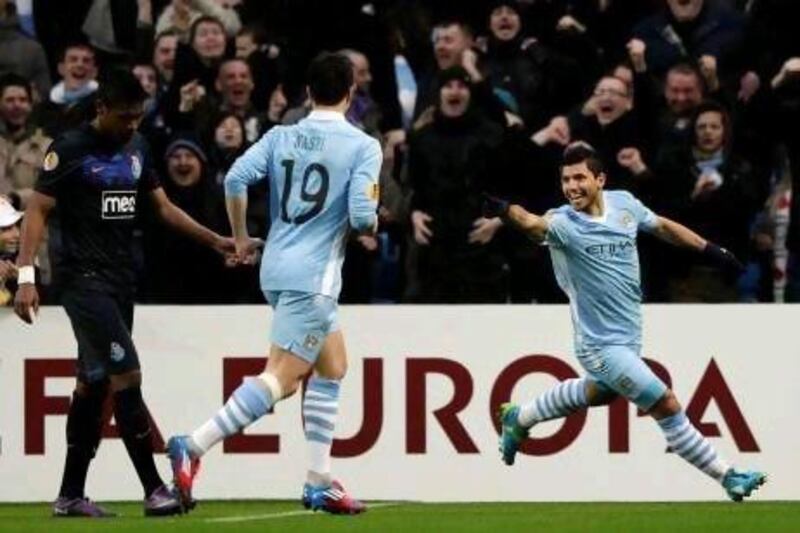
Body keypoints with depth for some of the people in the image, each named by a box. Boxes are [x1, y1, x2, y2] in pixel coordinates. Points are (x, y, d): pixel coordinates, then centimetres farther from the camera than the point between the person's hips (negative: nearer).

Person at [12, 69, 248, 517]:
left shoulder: (136, 147, 11)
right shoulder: (72, 149, -9)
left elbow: (163, 207, 17)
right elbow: (37, 210, -10)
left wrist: (215, 241, 7)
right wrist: (26, 277, -19)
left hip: (121, 278, 8)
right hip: (85, 278, -8)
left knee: (95, 383, 9)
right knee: (127, 376, -14)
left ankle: (71, 496, 15)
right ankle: (154, 490, -14)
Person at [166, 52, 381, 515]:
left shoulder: (280, 137, 7)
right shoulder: (363, 146, -6)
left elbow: (236, 178, -5)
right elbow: (362, 216, -15)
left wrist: (240, 237, 9)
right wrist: (374, 225, 9)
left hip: (277, 268, 7)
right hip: (314, 277, -7)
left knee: (333, 366, 19)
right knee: (281, 378, -10)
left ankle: (321, 483, 18)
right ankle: (194, 446, -23)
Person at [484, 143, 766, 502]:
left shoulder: (624, 203, -2)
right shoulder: (564, 223, -21)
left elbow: (663, 227, 14)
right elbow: (532, 224, -41)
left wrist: (711, 250, 16)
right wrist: (503, 210, -62)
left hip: (627, 334, 7)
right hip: (602, 345, -7)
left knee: (597, 393, 32)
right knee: (667, 405, -10)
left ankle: (519, 418, 49)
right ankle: (728, 479, 2)